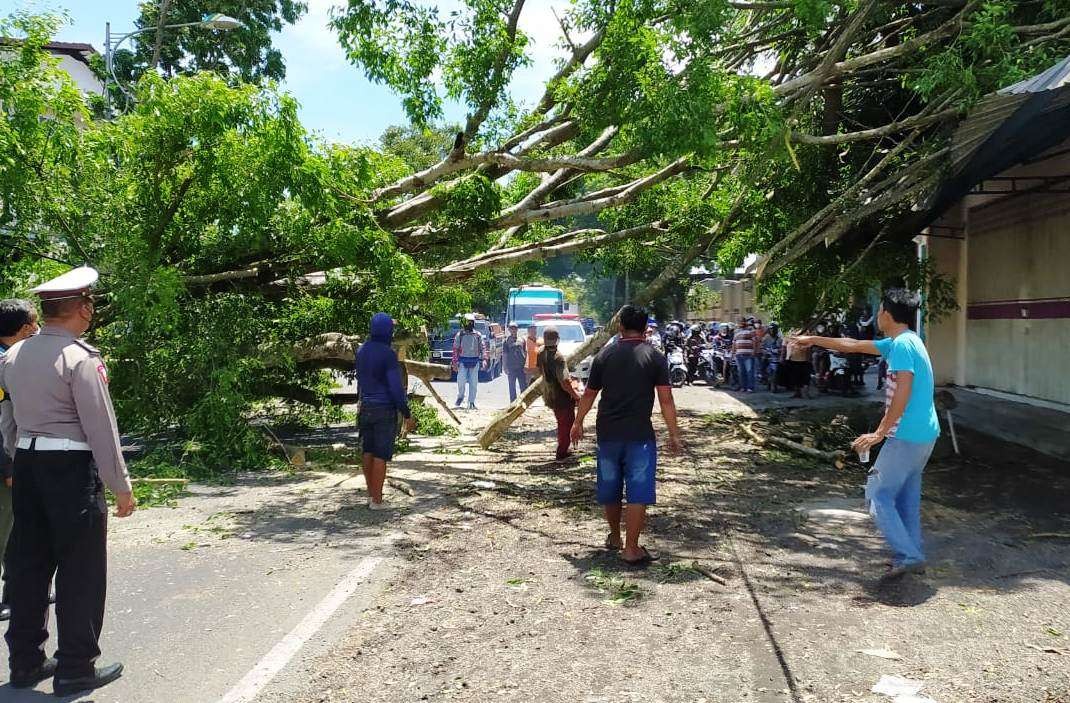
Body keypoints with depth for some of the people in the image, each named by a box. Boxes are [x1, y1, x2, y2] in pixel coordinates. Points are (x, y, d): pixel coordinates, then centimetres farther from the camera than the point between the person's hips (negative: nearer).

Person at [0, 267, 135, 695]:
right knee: (80, 568, 3)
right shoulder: (81, 358, -15)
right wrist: (120, 487, -10)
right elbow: (101, 428, -15)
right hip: (72, 467, -7)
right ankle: (75, 668, 10)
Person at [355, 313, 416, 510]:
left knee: (368, 452, 14)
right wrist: (407, 415, -12)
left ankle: (371, 494, 24)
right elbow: (396, 387, -18)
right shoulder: (388, 354, -16)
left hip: (366, 407, 7)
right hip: (385, 409, -7)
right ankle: (376, 501, 3)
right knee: (381, 455, -1)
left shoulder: (361, 351, 6)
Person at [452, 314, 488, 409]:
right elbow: (455, 349, 3)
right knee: (461, 381, -9)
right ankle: (460, 397, 17)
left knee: (473, 383, 2)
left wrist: (484, 359, -9)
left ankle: (471, 402, 9)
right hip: (463, 361, -1)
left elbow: (483, 348, 4)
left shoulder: (478, 335, 7)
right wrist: (455, 362, -3)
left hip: (474, 362, 1)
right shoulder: (459, 335, 4)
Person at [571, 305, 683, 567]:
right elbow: (666, 400, -7)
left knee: (610, 489, 17)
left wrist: (578, 423, 24)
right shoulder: (654, 357, -4)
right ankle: (631, 549, 0)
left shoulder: (604, 355, 4)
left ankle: (614, 537, 34)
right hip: (640, 435, -3)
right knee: (638, 493, 1)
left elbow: (589, 395, 10)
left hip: (607, 434, 4)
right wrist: (674, 435, 0)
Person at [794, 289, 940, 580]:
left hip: (906, 436, -10)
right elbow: (854, 345, 24)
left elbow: (902, 394, -24)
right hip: (924, 435, 10)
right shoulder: (901, 342, 14)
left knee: (879, 495, -1)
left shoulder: (902, 345, -16)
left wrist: (879, 433, -22)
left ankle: (907, 556, -4)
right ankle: (913, 556, 20)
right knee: (907, 497, 15)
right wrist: (814, 340, 30)